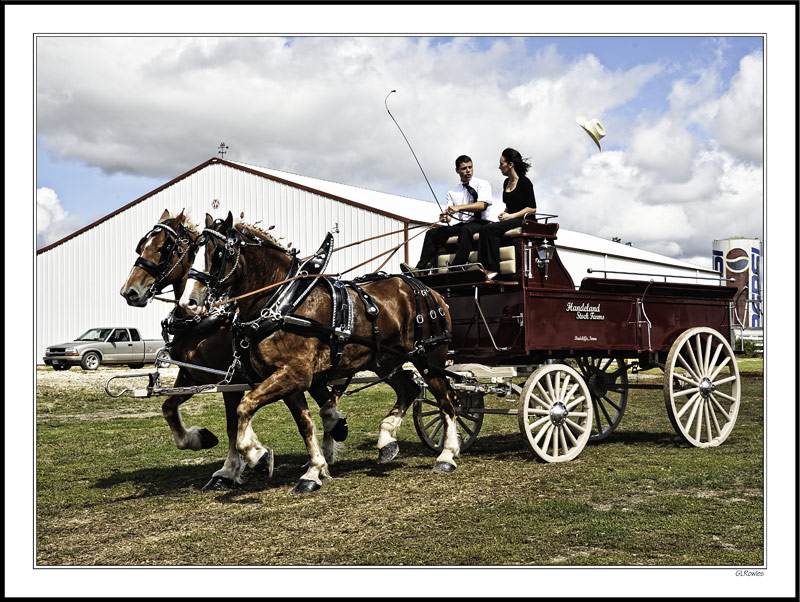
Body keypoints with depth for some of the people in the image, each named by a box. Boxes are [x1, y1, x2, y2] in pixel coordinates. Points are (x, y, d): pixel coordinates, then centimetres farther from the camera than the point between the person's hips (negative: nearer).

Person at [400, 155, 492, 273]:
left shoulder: (482, 184, 3)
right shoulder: (452, 192, 17)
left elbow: (482, 205, -15)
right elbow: (449, 213, 7)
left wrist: (459, 207, -26)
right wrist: (445, 217, -19)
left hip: (479, 223, -5)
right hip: (459, 225, 5)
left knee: (465, 229, -38)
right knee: (433, 232, -11)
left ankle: (456, 267, -50)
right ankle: (420, 268, -24)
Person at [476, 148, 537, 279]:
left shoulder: (524, 182, -6)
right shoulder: (506, 182, 18)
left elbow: (532, 209, -11)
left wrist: (511, 216, -14)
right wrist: (504, 213, 7)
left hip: (524, 221, -7)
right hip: (510, 220, 7)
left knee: (490, 229, -29)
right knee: (483, 229, -22)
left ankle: (493, 269, -29)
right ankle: (483, 268, -31)